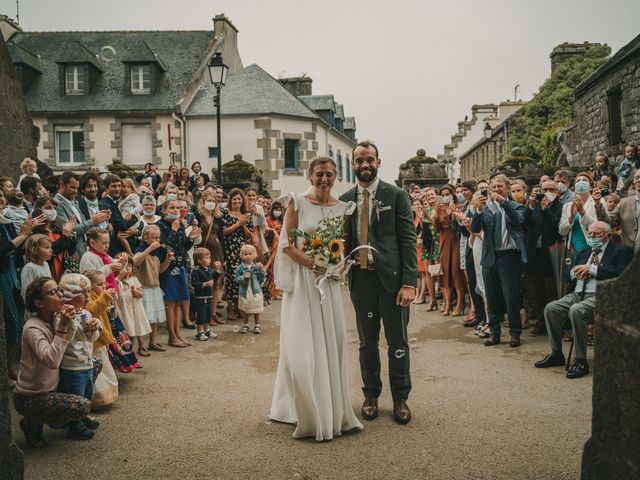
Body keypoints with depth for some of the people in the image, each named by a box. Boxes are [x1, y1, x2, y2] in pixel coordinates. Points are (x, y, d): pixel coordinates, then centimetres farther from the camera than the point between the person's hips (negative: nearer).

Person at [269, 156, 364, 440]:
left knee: (331, 343, 8)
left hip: (329, 282, 4)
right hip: (301, 279, -3)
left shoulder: (343, 208, 7)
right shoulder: (297, 203, -3)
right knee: (302, 344, -1)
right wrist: (313, 264, -17)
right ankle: (306, 410, 15)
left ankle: (331, 409, 24)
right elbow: (287, 245, -7)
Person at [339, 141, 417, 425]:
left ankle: (400, 398, 23)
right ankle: (371, 395, 29)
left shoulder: (396, 196, -2)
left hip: (392, 278, -2)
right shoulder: (345, 200, 8)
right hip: (361, 279, 3)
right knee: (367, 342, 13)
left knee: (398, 342, 7)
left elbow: (408, 240, -6)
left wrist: (409, 282, -13)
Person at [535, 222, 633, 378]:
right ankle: (556, 354, -2)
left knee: (576, 310, -34)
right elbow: (568, 276, 27)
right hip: (577, 294, 7)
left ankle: (581, 361, -25)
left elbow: (621, 274, -14)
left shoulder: (621, 251, 5)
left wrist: (593, 269, -12)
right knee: (551, 308, -16)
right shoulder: (584, 253, 26)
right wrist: (575, 271, 2)